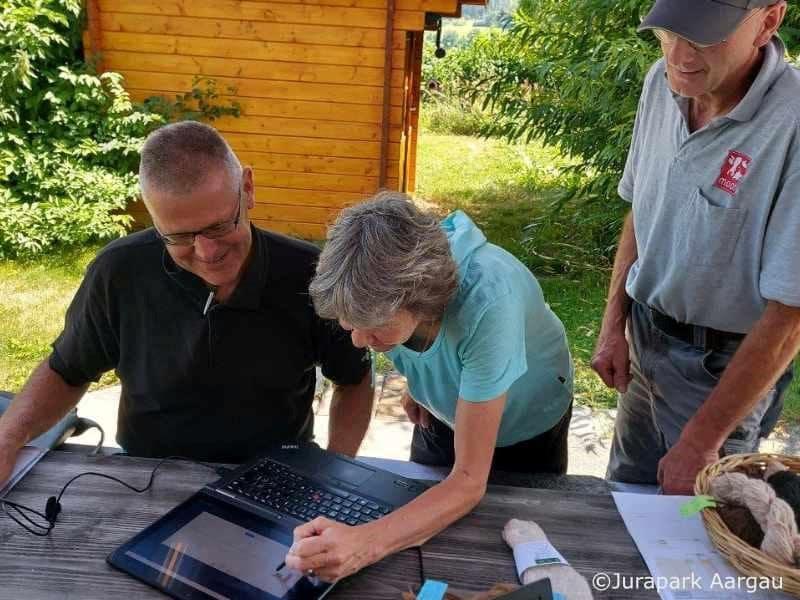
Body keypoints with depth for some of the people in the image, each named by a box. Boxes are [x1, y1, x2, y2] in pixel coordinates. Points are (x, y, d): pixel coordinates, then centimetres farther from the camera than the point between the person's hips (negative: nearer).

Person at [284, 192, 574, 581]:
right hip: (444, 413, 4)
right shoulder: (386, 275, -31)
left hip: (526, 427, -4)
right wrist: (418, 381, -11)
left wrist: (367, 543, -53)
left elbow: (469, 482, -40)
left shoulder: (488, 304, -46)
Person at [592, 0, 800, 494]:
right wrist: (614, 327, 2)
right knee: (624, 494, 25)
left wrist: (702, 440, -18)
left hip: (723, 365, -5)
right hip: (644, 340, 6)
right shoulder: (663, 82, -8)